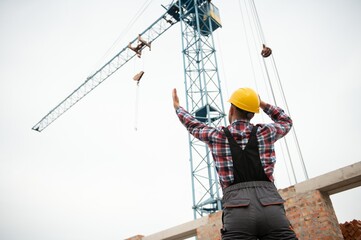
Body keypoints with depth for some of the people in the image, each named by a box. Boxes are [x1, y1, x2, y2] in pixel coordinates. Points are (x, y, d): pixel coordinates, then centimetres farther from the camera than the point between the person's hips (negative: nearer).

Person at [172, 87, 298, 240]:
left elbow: (193, 126, 34)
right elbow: (286, 122, 37)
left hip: (237, 210, -1)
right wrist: (263, 104, 43)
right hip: (271, 207, 1)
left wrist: (177, 107, 52)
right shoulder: (264, 132, 14)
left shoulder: (216, 135, 13)